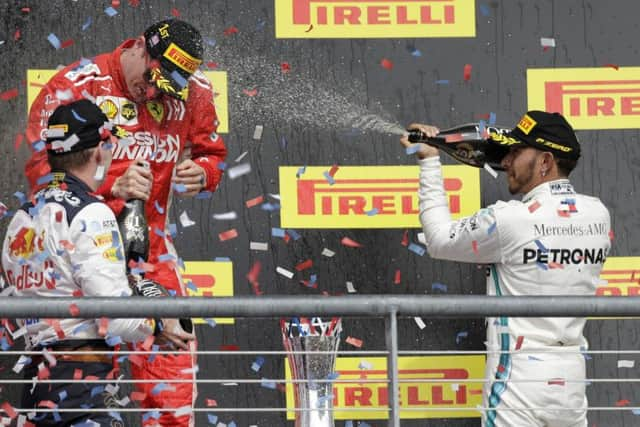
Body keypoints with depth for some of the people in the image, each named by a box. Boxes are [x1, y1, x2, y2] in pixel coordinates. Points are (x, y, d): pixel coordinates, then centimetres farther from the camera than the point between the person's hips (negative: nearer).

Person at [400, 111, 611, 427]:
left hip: (518, 378, -6)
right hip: (571, 377, 6)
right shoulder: (599, 215, 4)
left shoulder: (508, 220, -13)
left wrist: (430, 162, 9)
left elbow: (439, 240, 2)